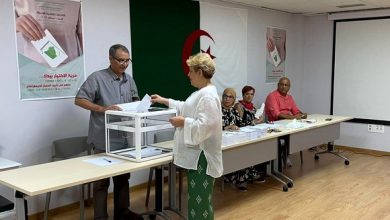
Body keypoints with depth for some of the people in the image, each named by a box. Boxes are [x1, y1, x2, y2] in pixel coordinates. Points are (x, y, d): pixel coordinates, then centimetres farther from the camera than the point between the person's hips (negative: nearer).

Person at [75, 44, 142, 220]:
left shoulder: (129, 79, 11)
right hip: (104, 140, -6)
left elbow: (135, 100, 22)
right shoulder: (97, 78, -10)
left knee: (123, 177, 17)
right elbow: (79, 100, -13)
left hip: (125, 138, 7)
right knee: (102, 180, 3)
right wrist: (102, 109, -24)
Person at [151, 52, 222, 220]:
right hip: (195, 155, 11)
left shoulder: (208, 96, -21)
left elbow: (205, 126, -28)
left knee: (200, 200, -2)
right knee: (196, 199, 19)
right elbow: (187, 108, 28)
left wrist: (183, 122, -17)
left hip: (202, 157, -11)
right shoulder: (201, 92, 14)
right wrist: (165, 101, 28)